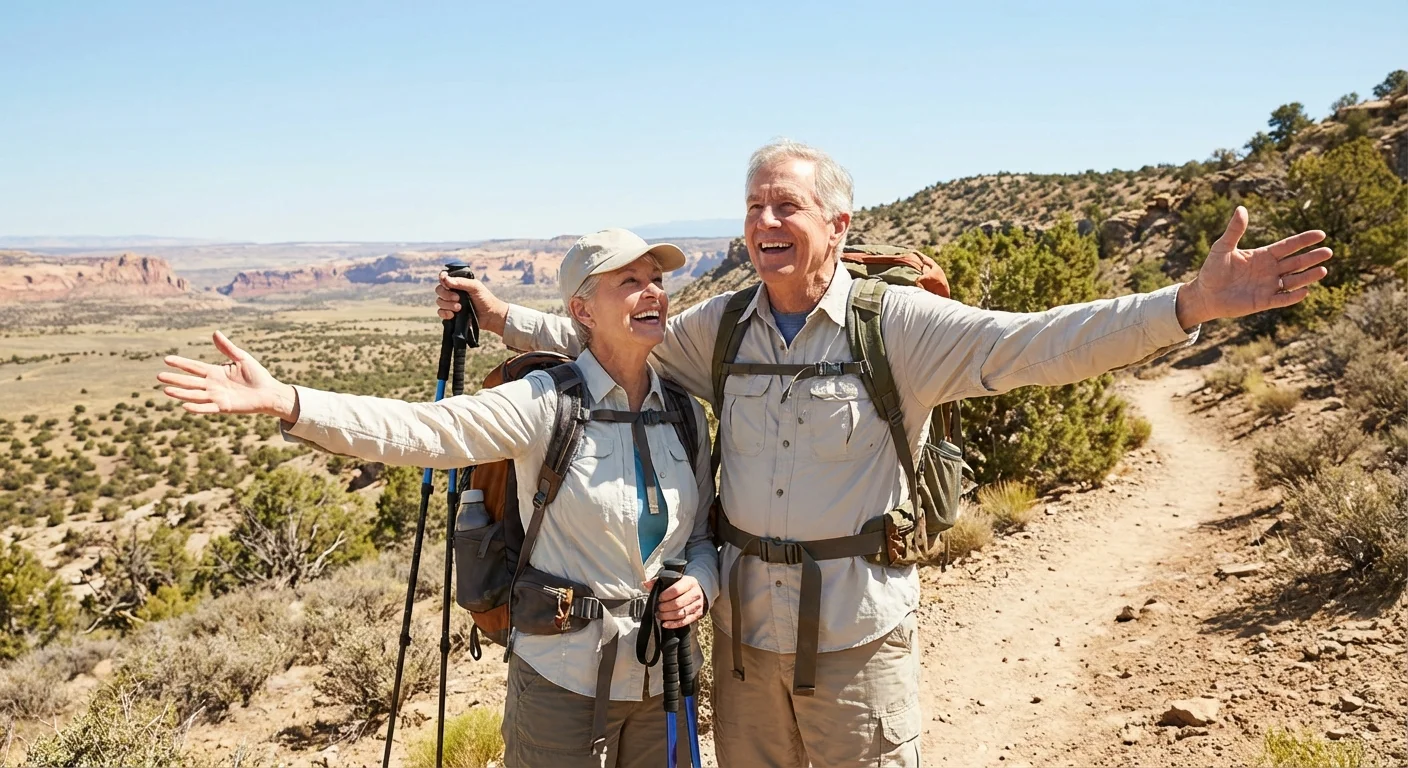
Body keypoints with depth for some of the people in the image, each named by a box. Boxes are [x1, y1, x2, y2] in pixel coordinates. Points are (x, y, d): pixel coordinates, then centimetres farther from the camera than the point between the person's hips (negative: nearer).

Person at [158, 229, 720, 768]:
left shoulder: (686, 413, 2)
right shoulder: (545, 403, -13)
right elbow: (415, 429, -25)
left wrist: (700, 584, -11)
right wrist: (283, 401, -37)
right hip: (564, 681, -4)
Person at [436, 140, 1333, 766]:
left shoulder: (900, 324, -11)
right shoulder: (720, 328, 1)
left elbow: (1036, 345, -20)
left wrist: (1192, 303, -30)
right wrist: (501, 315, 4)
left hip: (857, 635, -4)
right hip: (745, 626, 4)